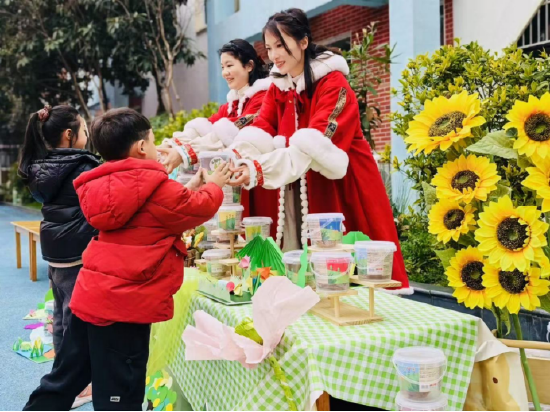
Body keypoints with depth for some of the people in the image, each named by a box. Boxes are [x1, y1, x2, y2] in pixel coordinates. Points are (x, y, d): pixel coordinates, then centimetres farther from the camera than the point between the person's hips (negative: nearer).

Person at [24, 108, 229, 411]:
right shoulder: (157, 188, -13)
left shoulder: (105, 185, 10)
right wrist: (214, 185, 18)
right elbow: (198, 209, 0)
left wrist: (190, 188, 21)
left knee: (63, 380, 19)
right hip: (125, 304, -8)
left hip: (90, 295, 8)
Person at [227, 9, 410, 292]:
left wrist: (259, 169, -40)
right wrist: (235, 157, -29)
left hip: (343, 183, -6)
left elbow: (313, 144, -29)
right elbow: (260, 131, -7)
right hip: (302, 187, 6)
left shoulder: (333, 83, -15)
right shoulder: (278, 86, 7)